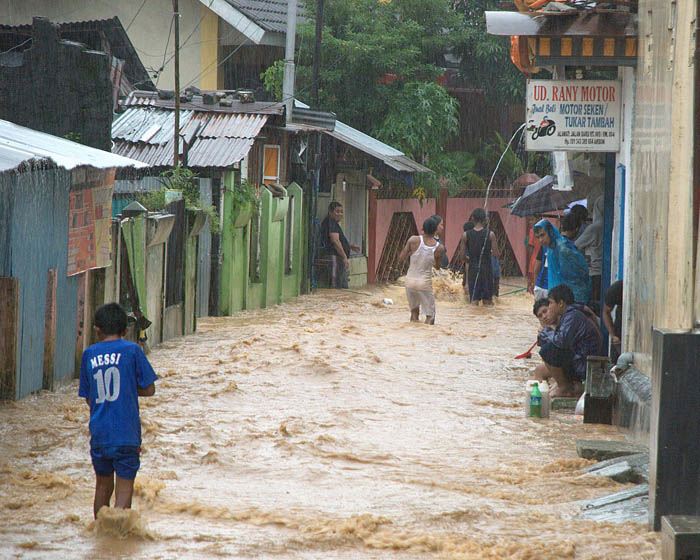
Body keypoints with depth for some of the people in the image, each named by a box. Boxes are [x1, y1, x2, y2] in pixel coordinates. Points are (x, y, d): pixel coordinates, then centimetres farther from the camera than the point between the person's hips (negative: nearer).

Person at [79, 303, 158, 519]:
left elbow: (88, 399, 11)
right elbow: (149, 389, 0)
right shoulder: (132, 350, -3)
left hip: (98, 434, 3)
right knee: (124, 488, -2)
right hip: (126, 434, -3)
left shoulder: (89, 355, 5)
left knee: (103, 485, 17)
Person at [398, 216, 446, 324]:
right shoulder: (439, 248, -7)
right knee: (430, 317, 6)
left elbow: (401, 259, -3)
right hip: (425, 283, -2)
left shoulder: (413, 240, -9)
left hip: (410, 281, 2)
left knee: (414, 310, 22)